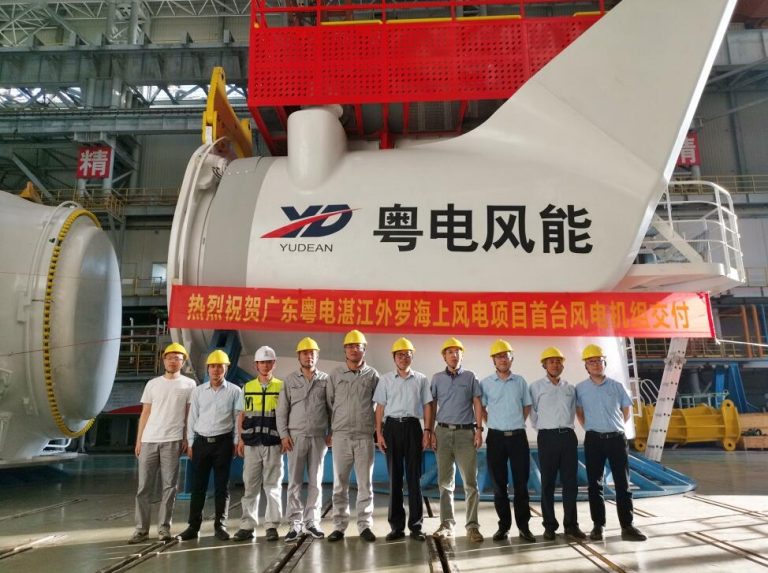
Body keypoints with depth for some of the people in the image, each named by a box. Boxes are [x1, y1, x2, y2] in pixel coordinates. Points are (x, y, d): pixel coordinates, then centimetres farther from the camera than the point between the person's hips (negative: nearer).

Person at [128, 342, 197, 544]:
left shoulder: (188, 384, 4)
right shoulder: (152, 384, 12)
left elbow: (190, 414, 3)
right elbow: (145, 414, 12)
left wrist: (186, 438, -5)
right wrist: (138, 440, 7)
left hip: (172, 441, -2)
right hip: (149, 440, 3)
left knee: (169, 486, 1)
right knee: (144, 486, 4)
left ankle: (164, 528, 9)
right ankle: (141, 529, 11)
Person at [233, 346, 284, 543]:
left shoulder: (282, 387, 3)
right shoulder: (247, 387, 10)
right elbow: (242, 415, 12)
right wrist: (240, 439, 5)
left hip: (273, 443, -2)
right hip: (251, 443, 2)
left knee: (273, 486, 2)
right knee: (250, 486, 5)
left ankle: (272, 526, 10)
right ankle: (247, 526, 13)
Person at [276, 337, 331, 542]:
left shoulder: (325, 379, 4)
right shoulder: (290, 380, 5)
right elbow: (282, 410, 3)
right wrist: (283, 434, -4)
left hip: (319, 437, 1)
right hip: (296, 436, 0)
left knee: (315, 481, 6)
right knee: (294, 482, 1)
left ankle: (311, 522, 15)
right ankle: (295, 523, 9)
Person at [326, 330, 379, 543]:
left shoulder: (372, 375, 4)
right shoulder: (335, 375, 6)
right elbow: (328, 404, 8)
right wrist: (329, 431, 7)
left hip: (365, 436, -1)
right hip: (340, 436, 1)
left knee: (365, 483, 4)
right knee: (340, 483, 6)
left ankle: (365, 525, 14)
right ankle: (339, 526, 16)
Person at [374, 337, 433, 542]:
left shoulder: (421, 379, 7)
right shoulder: (386, 379, 7)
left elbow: (427, 406, 6)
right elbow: (380, 407, 6)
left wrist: (427, 431, -2)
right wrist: (379, 432, -1)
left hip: (412, 427, 0)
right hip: (392, 427, 0)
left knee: (414, 477, 3)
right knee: (394, 477, 6)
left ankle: (416, 525, 13)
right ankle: (396, 525, 15)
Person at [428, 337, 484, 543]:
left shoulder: (470, 377, 5)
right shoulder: (437, 378, 8)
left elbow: (477, 404, 3)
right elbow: (431, 406, 7)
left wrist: (479, 430, -6)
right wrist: (430, 431, -1)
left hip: (466, 432, -1)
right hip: (444, 432, 2)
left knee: (470, 481, -1)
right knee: (445, 481, 7)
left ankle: (472, 526, 5)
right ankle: (446, 523, 15)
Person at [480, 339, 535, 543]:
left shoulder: (520, 381, 4)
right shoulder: (486, 383, 0)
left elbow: (527, 406, 14)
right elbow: (481, 408, 9)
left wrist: (516, 424, 7)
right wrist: (494, 424, 4)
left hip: (518, 436, 1)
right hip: (496, 437, 0)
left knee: (521, 483, 3)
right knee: (499, 484, 5)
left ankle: (523, 526, 13)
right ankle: (503, 525, 16)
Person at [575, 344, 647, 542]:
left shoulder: (616, 386, 2)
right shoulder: (580, 388, 0)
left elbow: (626, 411, 12)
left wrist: (614, 427, 11)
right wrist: (589, 427, 8)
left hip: (617, 438, 0)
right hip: (594, 439, 0)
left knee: (622, 483, 2)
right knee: (594, 484, 5)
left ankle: (627, 526, 9)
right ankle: (598, 525, 14)